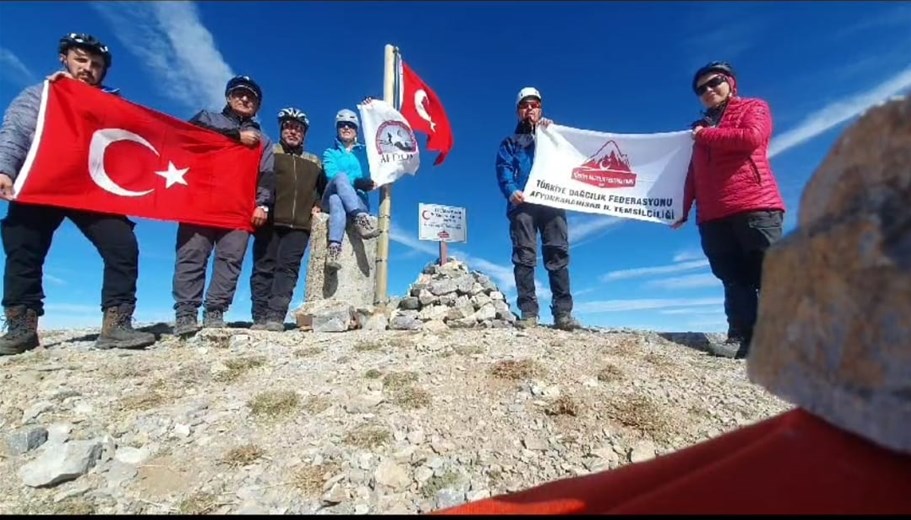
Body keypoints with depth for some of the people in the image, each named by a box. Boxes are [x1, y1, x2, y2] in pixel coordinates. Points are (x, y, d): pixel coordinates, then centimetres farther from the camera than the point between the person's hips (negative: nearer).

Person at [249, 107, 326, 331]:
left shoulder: (314, 163, 22)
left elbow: (324, 188, 30)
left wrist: (318, 205, 12)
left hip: (300, 224, 2)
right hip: (270, 221, -2)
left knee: (288, 268, -7)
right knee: (264, 268, -4)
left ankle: (275, 316, -10)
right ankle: (260, 317, -2)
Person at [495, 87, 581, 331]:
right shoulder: (510, 142, 26)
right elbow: (503, 170, 6)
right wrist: (511, 191, -15)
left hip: (553, 203, 1)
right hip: (523, 205, -1)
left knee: (558, 256, -9)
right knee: (524, 257, -11)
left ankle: (563, 313, -11)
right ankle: (528, 313, -12)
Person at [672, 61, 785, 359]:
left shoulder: (753, 107, 15)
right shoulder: (701, 128, 29)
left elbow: (752, 137, -9)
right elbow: (693, 173, 21)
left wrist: (704, 135, 2)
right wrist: (683, 209, 11)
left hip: (755, 205, -4)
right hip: (712, 216, 5)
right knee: (734, 279, -2)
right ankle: (741, 337, -4)